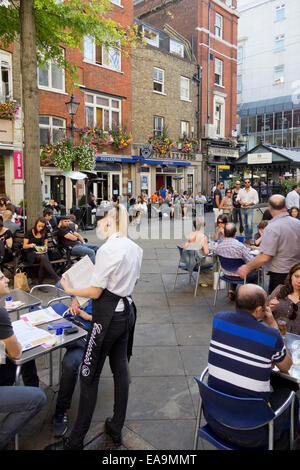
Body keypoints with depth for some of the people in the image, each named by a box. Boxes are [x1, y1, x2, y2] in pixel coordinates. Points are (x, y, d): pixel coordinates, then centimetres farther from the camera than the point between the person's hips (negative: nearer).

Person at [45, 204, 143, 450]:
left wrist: (70, 289, -2)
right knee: (120, 369, 17)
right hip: (126, 311, 9)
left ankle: (77, 439, 21)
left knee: (89, 375, 5)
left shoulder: (107, 249, -21)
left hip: (108, 315, -8)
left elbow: (95, 292, -17)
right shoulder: (135, 248, 5)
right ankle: (116, 429, 33)